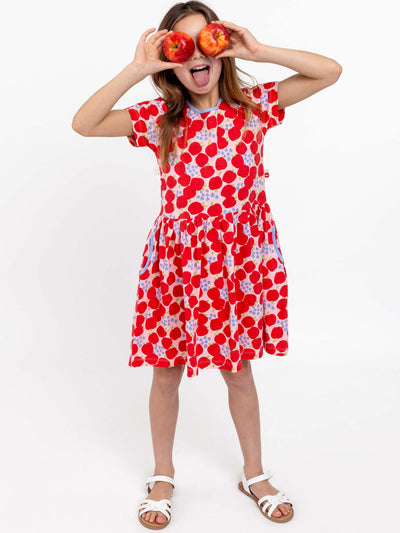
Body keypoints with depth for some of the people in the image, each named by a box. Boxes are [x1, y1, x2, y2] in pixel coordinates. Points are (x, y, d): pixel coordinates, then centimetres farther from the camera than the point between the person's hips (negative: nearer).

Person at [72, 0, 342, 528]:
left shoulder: (253, 105, -2)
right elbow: (84, 124, -12)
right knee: (167, 371, 12)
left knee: (239, 369, 15)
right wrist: (136, 69, -17)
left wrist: (259, 50, -13)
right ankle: (163, 475, 36)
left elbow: (331, 71, -5)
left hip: (242, 259, 0)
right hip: (178, 260, 0)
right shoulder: (159, 117, -2)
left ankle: (255, 474, 37)